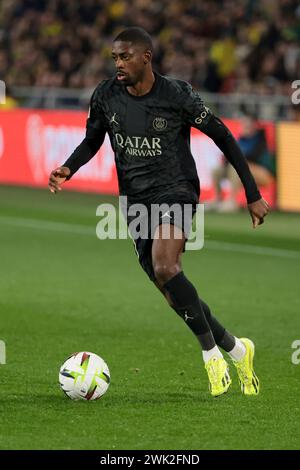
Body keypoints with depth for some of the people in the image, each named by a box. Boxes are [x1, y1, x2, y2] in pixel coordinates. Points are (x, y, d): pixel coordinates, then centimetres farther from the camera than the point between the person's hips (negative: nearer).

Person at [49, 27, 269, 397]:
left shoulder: (177, 95, -12)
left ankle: (211, 352, -15)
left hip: (175, 190, -5)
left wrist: (253, 195, -2)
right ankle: (236, 349, 25)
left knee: (165, 269, -30)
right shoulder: (105, 96, 0)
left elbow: (223, 137, -3)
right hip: (135, 200, 5)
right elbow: (91, 142, 15)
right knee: (177, 296, 6)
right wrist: (67, 169, -7)